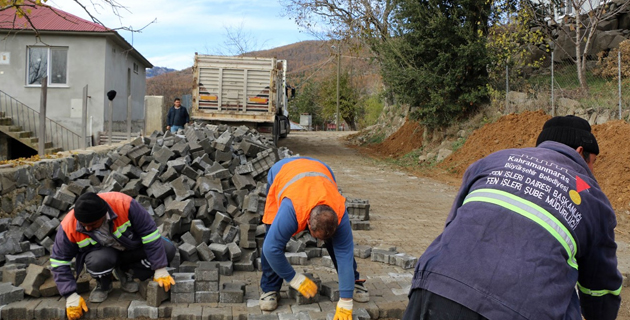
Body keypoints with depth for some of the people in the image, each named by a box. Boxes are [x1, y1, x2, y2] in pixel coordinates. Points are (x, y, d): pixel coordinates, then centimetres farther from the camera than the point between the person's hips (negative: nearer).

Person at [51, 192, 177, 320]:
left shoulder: (123, 204, -34)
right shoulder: (69, 227, -28)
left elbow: (149, 231, -25)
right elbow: (59, 262, -16)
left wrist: (160, 269, -23)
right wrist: (71, 295, -22)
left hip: (132, 248, 2)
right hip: (102, 253, -1)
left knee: (168, 250, -21)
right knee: (98, 261, -37)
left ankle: (125, 273, 3)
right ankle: (103, 284, 0)